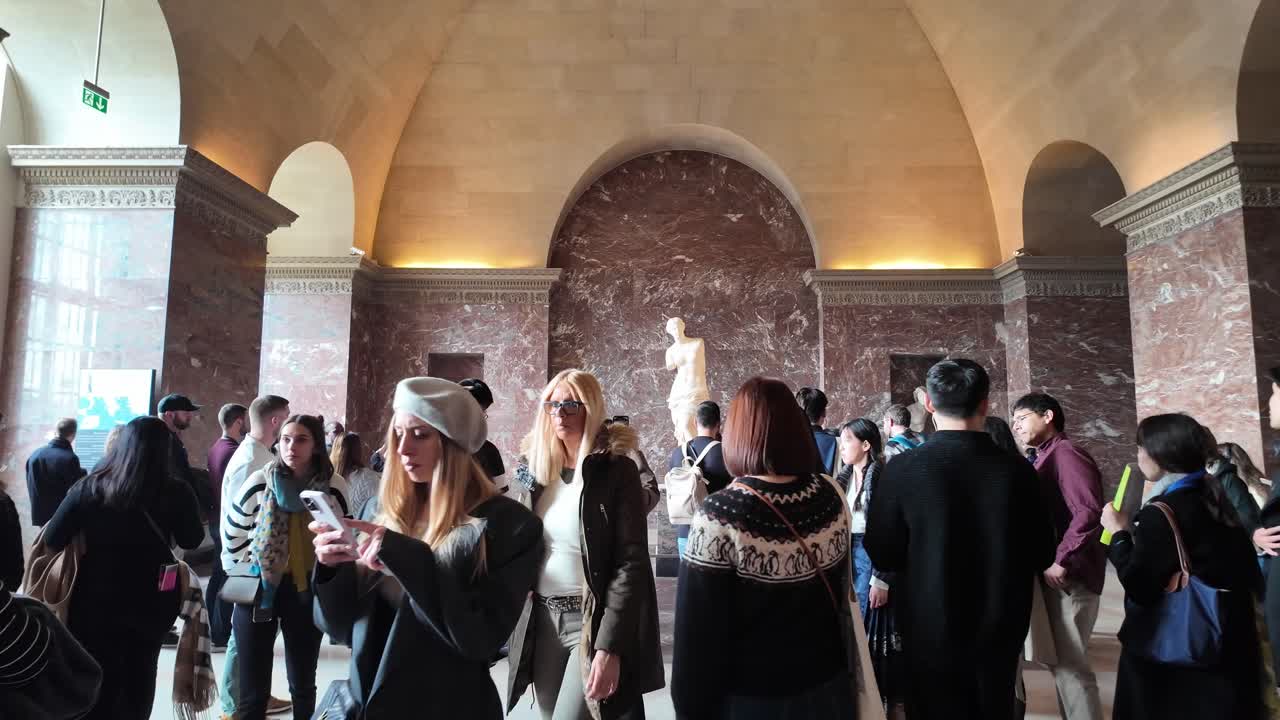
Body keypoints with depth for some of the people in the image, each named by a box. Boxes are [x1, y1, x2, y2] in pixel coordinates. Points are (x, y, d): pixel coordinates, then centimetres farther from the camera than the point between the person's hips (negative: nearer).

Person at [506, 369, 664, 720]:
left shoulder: (616, 470, -11)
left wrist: (610, 646, -21)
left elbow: (631, 561, -15)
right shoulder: (535, 466, 4)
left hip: (595, 621, -5)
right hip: (541, 620, 5)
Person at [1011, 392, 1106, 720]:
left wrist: (1060, 562, -22)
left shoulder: (1066, 453, -13)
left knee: (1071, 665, -3)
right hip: (1054, 577, 9)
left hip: (1068, 578, -9)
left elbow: (1088, 513, -24)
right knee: (1061, 662, 16)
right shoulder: (1044, 458, 15)